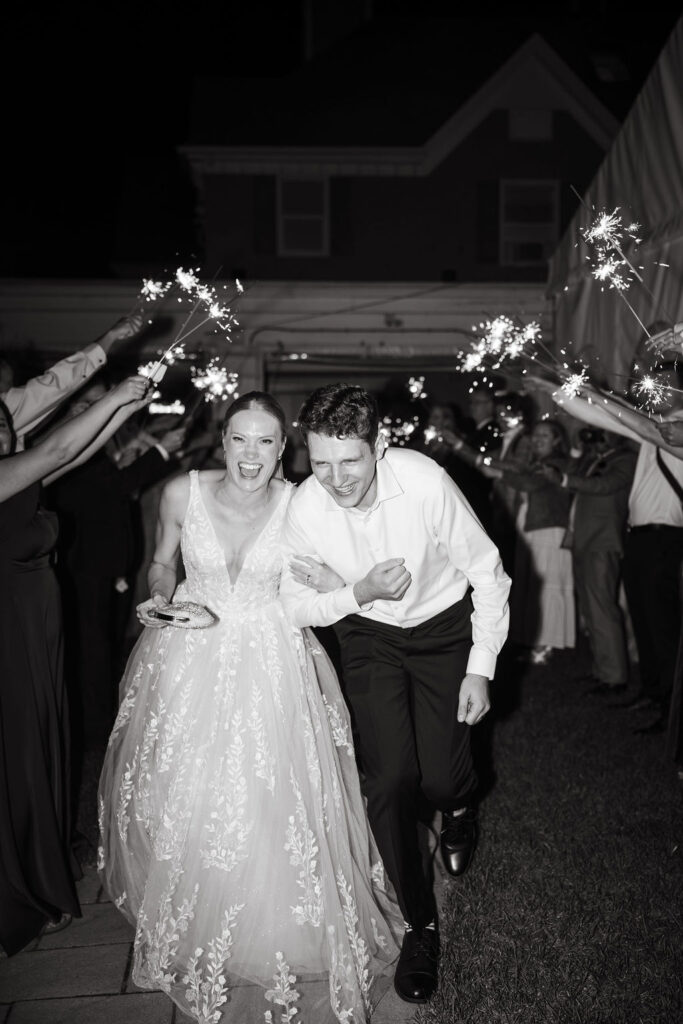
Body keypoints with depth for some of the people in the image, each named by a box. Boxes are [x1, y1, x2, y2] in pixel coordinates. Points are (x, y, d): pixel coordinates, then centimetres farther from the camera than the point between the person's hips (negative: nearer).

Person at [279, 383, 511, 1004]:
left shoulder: (425, 482, -29)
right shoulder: (305, 506, -21)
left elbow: (488, 574, -16)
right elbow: (297, 606, -7)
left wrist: (480, 669, -13)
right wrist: (359, 593, -26)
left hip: (443, 626, -1)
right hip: (368, 634, 2)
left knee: (439, 778, -7)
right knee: (390, 778, -6)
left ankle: (460, 804, 36)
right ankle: (420, 924, 18)